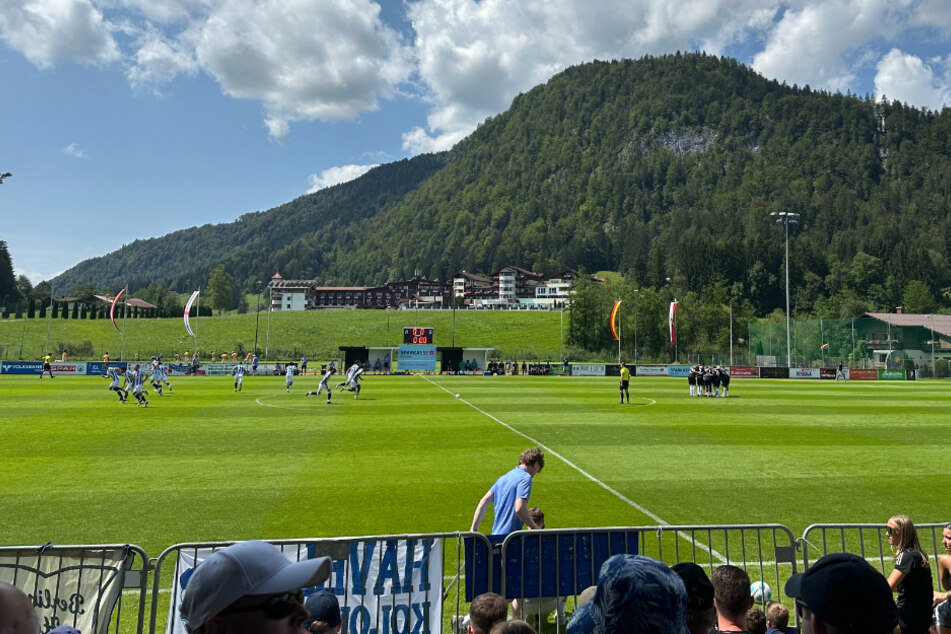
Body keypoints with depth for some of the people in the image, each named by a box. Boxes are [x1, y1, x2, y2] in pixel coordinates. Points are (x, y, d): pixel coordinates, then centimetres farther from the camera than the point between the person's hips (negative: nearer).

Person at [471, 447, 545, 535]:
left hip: (495, 534, 8)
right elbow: (519, 509, -20)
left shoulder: (504, 477, 15)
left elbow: (483, 502, 12)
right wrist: (535, 528, -7)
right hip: (510, 537, -8)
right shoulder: (525, 478, -9)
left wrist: (474, 529, 13)